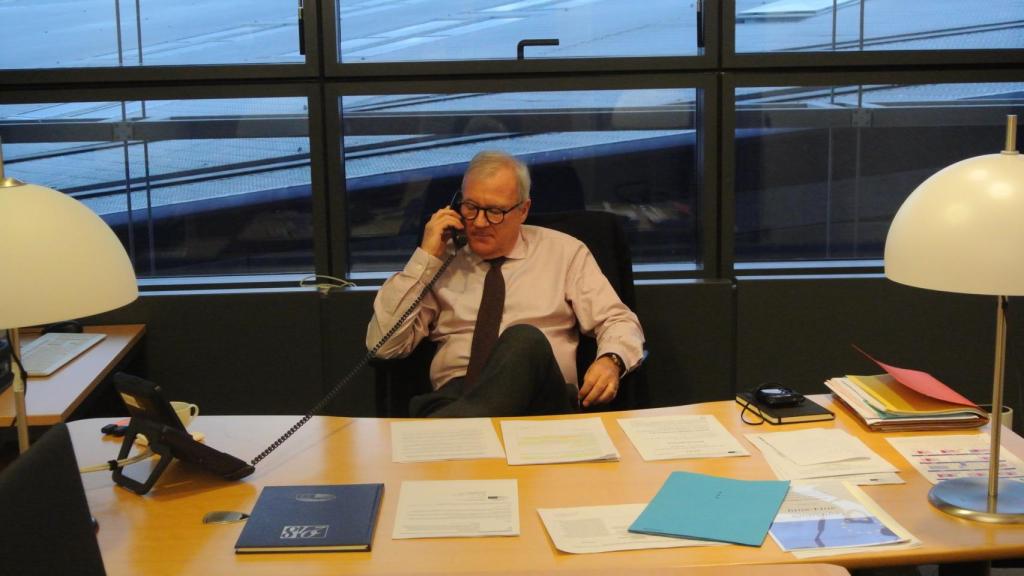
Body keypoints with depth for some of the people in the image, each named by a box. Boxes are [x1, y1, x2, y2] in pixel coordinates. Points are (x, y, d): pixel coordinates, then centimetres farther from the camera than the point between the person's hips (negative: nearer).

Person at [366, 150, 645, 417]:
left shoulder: (564, 251, 16)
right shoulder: (442, 261, 15)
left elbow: (618, 322, 13)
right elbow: (383, 344, 8)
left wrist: (610, 360, -12)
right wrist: (425, 258, 4)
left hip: (541, 399, 2)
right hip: (452, 397, -2)